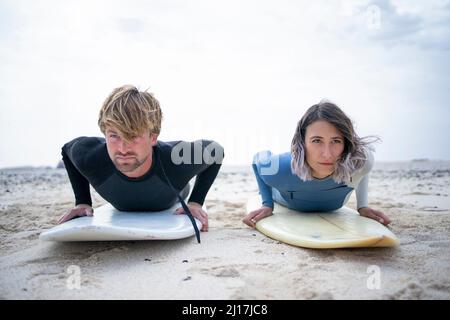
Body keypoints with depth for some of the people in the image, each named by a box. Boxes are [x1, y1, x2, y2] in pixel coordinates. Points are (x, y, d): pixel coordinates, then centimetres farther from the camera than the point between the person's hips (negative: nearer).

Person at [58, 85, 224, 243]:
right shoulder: (89, 158, -42)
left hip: (172, 210, 0)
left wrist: (196, 202, -30)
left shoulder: (180, 159, -48)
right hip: (123, 214, 1)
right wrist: (82, 201, -21)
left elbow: (216, 151, -24)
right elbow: (67, 149, -15)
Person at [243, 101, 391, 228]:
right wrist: (267, 204, -27)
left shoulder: (361, 161, -43)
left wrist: (363, 206, -16)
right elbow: (258, 158, -21)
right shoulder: (281, 168, -47)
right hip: (288, 200, -2)